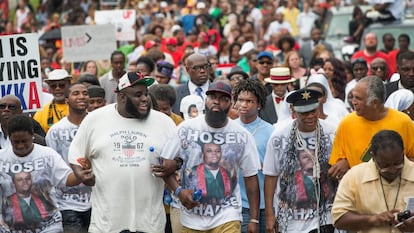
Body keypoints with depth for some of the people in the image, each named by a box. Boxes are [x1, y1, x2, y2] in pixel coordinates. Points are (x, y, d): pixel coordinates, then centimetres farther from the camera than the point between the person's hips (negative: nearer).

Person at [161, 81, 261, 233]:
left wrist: (254, 219, 0)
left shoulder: (242, 135, -1)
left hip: (227, 218, -1)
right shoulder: (185, 129, -2)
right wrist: (178, 191, -13)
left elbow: (251, 177, 3)